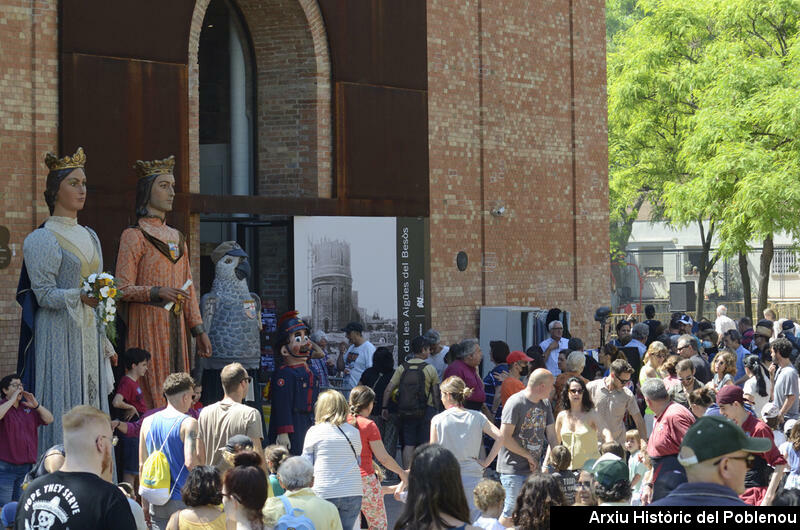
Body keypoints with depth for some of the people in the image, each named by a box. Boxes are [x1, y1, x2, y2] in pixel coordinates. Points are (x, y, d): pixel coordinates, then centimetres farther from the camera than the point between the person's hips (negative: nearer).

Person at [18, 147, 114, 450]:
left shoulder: (89, 236, 14)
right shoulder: (43, 240, -7)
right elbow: (44, 293, -13)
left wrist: (104, 342, 15)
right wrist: (79, 297, -30)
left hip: (89, 334, 7)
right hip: (60, 335, -7)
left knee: (93, 408, 5)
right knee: (64, 412, -7)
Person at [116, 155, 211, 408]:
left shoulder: (176, 237, 18)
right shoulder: (134, 236, -3)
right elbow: (123, 289, -9)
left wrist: (198, 330, 13)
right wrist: (158, 292, -23)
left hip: (176, 325, 7)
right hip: (148, 322, -7)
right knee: (151, 394, -10)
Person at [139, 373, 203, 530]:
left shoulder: (148, 422, 8)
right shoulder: (188, 423, -10)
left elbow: (142, 465, 11)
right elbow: (190, 462, -20)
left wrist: (145, 503, 17)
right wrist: (201, 454, 2)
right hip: (182, 503, -5)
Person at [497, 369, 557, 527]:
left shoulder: (545, 404, 11)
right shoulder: (515, 403, -13)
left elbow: (552, 436, 15)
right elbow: (505, 438, -16)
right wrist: (529, 456, -9)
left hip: (534, 468, 7)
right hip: (513, 469, -7)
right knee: (512, 512, -8)